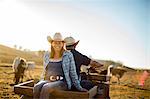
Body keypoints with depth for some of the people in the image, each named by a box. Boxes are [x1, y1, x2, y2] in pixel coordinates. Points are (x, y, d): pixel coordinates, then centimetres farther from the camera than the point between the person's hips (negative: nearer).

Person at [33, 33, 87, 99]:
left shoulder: (68, 55, 2)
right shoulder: (47, 55, 13)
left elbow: (73, 73, 3)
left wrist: (79, 87, 3)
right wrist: (41, 82, 13)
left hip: (62, 82, -3)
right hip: (47, 80, 4)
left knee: (45, 88, -33)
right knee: (36, 87, -29)